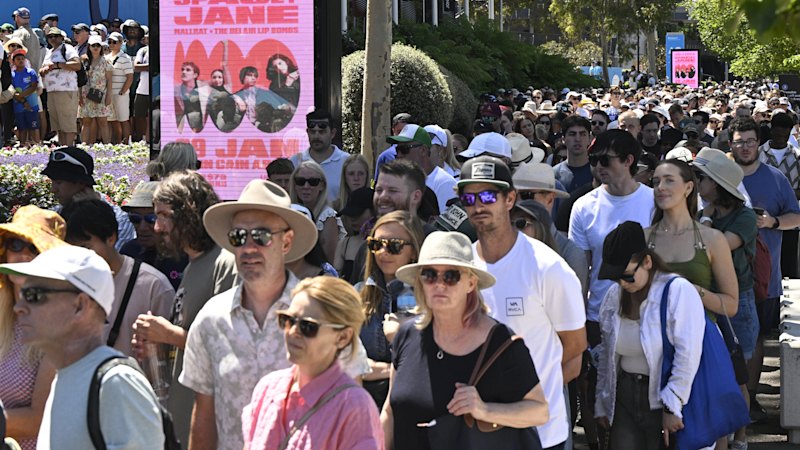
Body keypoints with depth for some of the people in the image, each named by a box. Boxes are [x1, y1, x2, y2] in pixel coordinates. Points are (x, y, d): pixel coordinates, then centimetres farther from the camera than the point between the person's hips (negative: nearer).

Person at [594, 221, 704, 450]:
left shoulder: (679, 291, -12)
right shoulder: (614, 295, 8)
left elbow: (688, 354, -16)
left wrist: (672, 406, -16)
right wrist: (603, 403, 16)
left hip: (662, 399, -5)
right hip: (625, 399, 5)